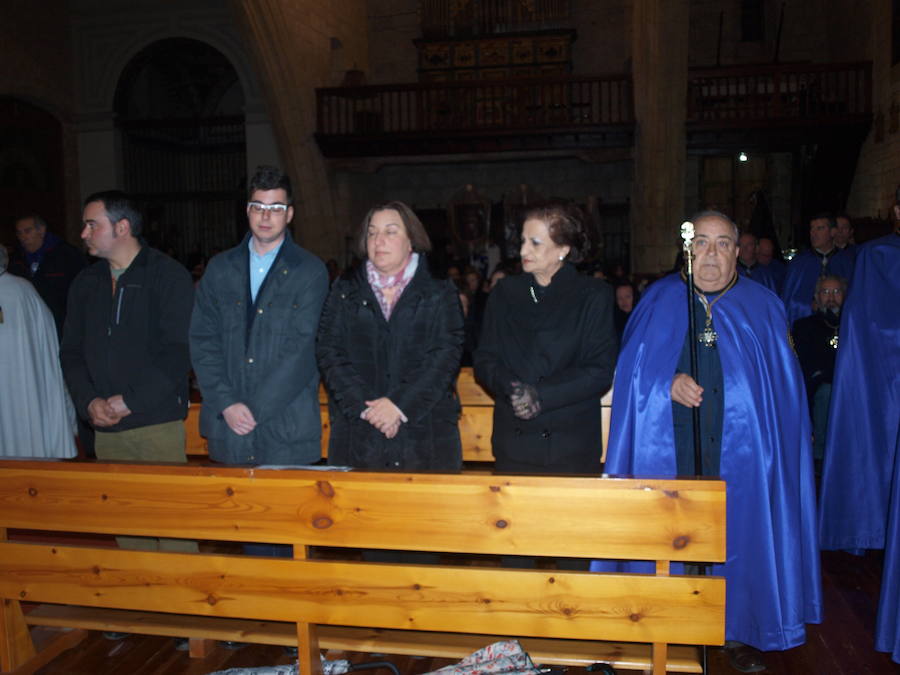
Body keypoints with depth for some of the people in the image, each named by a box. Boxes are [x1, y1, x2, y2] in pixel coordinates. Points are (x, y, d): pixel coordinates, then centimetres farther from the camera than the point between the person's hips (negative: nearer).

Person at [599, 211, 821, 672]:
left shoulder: (763, 307, 6)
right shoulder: (659, 301, 6)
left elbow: (782, 386, 5)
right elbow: (632, 369, 5)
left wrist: (771, 441, -5)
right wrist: (668, 384, -14)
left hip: (738, 454, 0)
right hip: (669, 454, 0)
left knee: (737, 538, 6)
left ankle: (739, 631, 25)